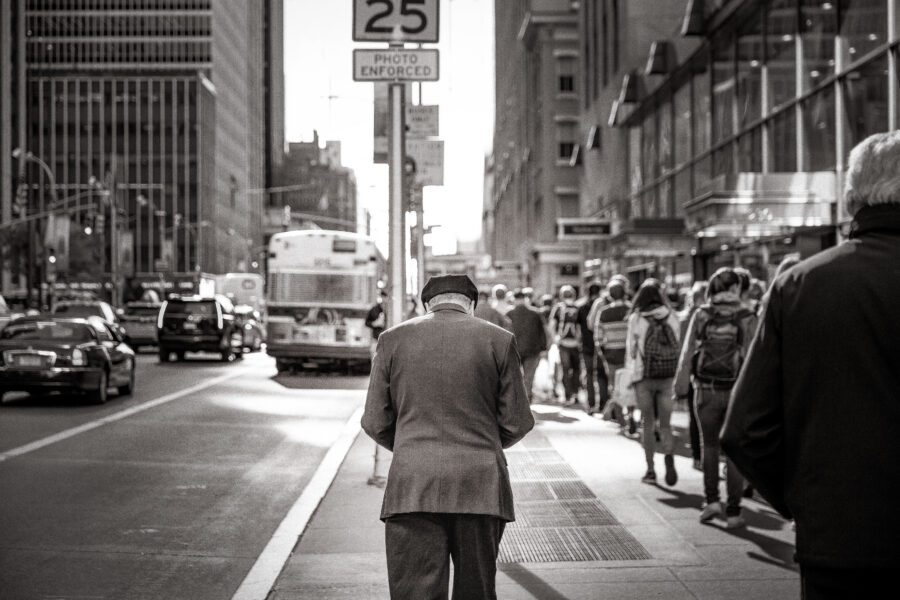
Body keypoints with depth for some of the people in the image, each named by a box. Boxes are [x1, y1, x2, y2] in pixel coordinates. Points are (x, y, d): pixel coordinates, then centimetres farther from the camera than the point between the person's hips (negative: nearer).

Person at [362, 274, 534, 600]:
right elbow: (517, 423, 3)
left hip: (412, 488, 0)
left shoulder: (393, 339, 6)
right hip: (481, 487, 1)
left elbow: (375, 422, 5)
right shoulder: (500, 340, 4)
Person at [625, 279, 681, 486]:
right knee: (666, 424, 7)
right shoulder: (671, 317, 0)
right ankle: (669, 456, -20)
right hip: (667, 377, 1)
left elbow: (630, 348, -3)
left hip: (644, 377, -1)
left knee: (648, 424, 10)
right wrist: (679, 377, 10)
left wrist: (630, 373, 7)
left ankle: (650, 470, 11)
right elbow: (678, 347, 2)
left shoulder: (636, 318, -5)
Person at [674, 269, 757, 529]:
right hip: (737, 390, -1)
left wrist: (681, 385, 5)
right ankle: (733, 512, 8)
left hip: (706, 390, 1)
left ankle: (711, 500, 12)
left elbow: (687, 353, -1)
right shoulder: (746, 318, -6)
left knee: (709, 444, 17)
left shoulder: (701, 315, -2)